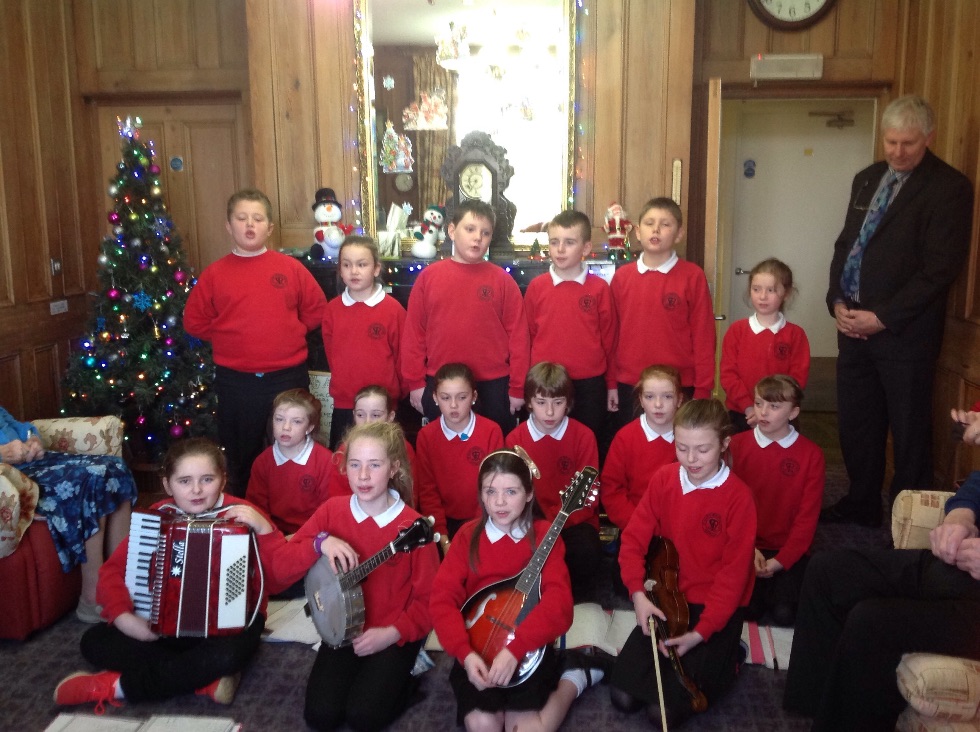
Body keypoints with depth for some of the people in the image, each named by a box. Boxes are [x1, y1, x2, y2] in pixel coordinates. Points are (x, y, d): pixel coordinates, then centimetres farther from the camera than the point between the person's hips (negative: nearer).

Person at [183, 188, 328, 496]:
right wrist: (228, 338, 0)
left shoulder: (291, 268, -1)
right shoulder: (215, 273, 0)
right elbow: (194, 320, 6)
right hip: (235, 382, 1)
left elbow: (316, 310, 7)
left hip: (288, 378, 0)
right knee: (241, 459, 13)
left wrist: (289, 333, 1)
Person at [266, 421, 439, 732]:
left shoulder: (412, 525, -15)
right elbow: (279, 567, -6)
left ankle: (404, 677, 11)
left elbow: (429, 599, -9)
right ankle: (353, 673, 18)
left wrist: (393, 633, -21)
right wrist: (319, 543, -22)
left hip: (393, 636, -3)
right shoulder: (331, 511, -5)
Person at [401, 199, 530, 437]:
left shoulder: (502, 280, -3)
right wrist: (415, 382, -1)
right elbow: (413, 332, 1)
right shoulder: (428, 276, 0)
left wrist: (517, 387, -4)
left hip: (492, 386, -1)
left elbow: (518, 335, -2)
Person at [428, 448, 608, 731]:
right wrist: (465, 652, -20)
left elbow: (558, 601, -15)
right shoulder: (469, 535, 1)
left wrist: (515, 648, -27)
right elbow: (443, 597, -6)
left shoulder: (544, 535, -3)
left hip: (529, 647, -1)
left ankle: (573, 677, 9)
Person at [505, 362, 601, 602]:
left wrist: (556, 520, -17)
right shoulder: (515, 438, -1)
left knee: (585, 551, -32)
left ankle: (580, 606, 0)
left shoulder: (583, 436, -5)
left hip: (574, 521, 0)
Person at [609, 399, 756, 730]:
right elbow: (633, 539, -2)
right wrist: (638, 593, -17)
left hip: (716, 608, -3)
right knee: (623, 695, -8)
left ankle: (724, 655, 12)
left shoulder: (739, 496, -15)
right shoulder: (663, 479, -3)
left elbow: (734, 571, -14)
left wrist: (702, 631, -20)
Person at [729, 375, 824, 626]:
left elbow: (807, 515, -5)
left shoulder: (811, 455, -4)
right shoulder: (737, 445, -3)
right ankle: (761, 584, 11)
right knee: (747, 609, -21)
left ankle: (782, 579, 12)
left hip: (789, 550, 0)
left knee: (783, 614, -19)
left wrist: (780, 561, -13)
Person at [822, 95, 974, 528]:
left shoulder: (949, 187, -8)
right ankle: (862, 504, 28)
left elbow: (940, 268, -13)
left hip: (904, 330, -6)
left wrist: (882, 317, -15)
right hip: (853, 323, 6)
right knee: (856, 421, 13)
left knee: (908, 427, 5)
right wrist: (837, 301, 1)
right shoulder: (866, 180, 13)